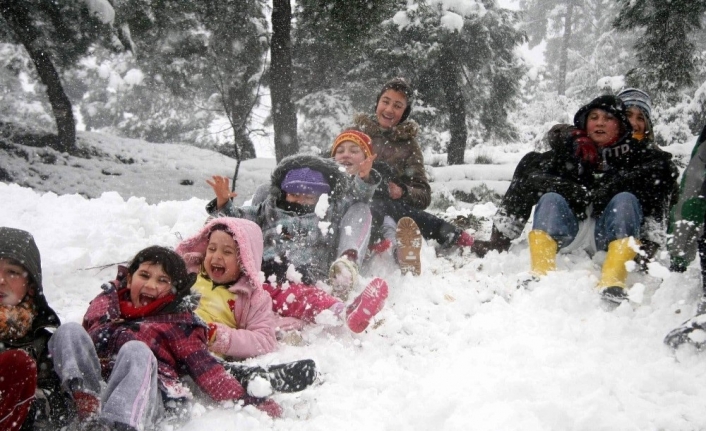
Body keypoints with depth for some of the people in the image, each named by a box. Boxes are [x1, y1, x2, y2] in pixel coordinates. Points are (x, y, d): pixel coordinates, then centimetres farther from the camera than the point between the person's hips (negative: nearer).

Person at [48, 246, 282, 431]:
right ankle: (88, 402, -43)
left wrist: (243, 399, -5)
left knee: (136, 351, -30)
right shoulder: (109, 301, 29)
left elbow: (204, 366, 8)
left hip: (146, 395, -2)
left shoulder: (178, 321, 19)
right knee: (69, 330, -15)